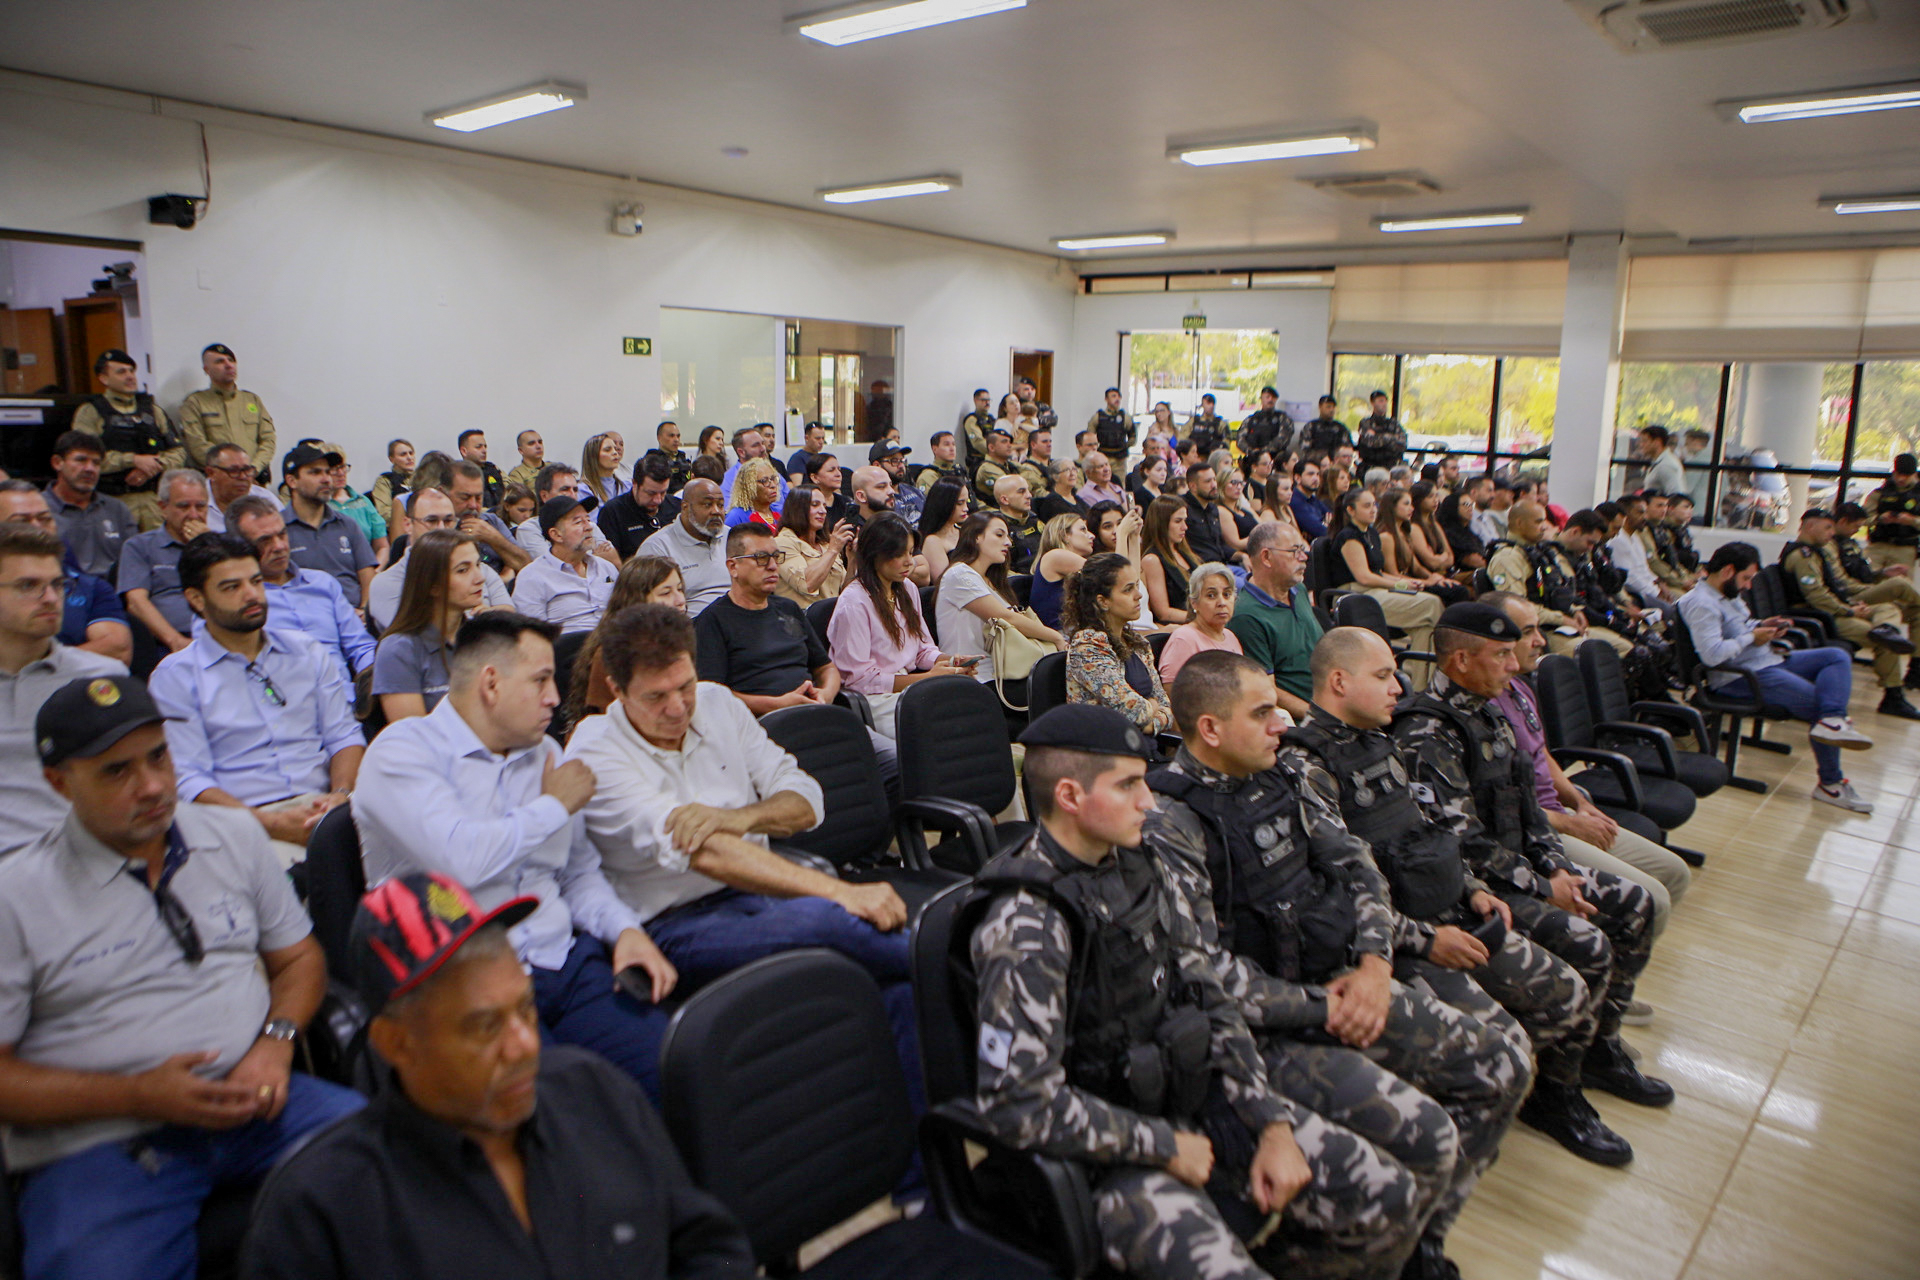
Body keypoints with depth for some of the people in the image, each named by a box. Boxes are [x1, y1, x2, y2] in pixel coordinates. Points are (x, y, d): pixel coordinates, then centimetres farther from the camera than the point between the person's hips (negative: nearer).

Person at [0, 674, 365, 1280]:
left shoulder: (236, 835, 9)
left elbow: (299, 955, 16)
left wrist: (277, 1039, -4)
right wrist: (137, 1095, -15)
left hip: (251, 1099, 3)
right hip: (102, 1139, -2)